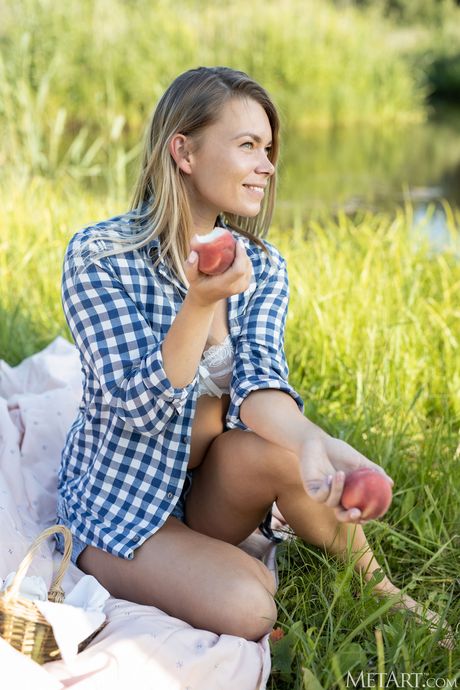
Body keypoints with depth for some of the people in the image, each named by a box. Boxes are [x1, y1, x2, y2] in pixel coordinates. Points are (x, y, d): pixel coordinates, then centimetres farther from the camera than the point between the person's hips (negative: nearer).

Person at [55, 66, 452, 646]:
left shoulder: (262, 266, -1)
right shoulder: (98, 257, -17)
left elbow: (258, 378, -17)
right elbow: (140, 410, -21)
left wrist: (307, 440, -39)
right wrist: (201, 303, -35)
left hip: (211, 494, 5)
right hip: (117, 508, -4)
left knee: (268, 443, -28)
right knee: (245, 609, -30)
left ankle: (375, 585, -6)